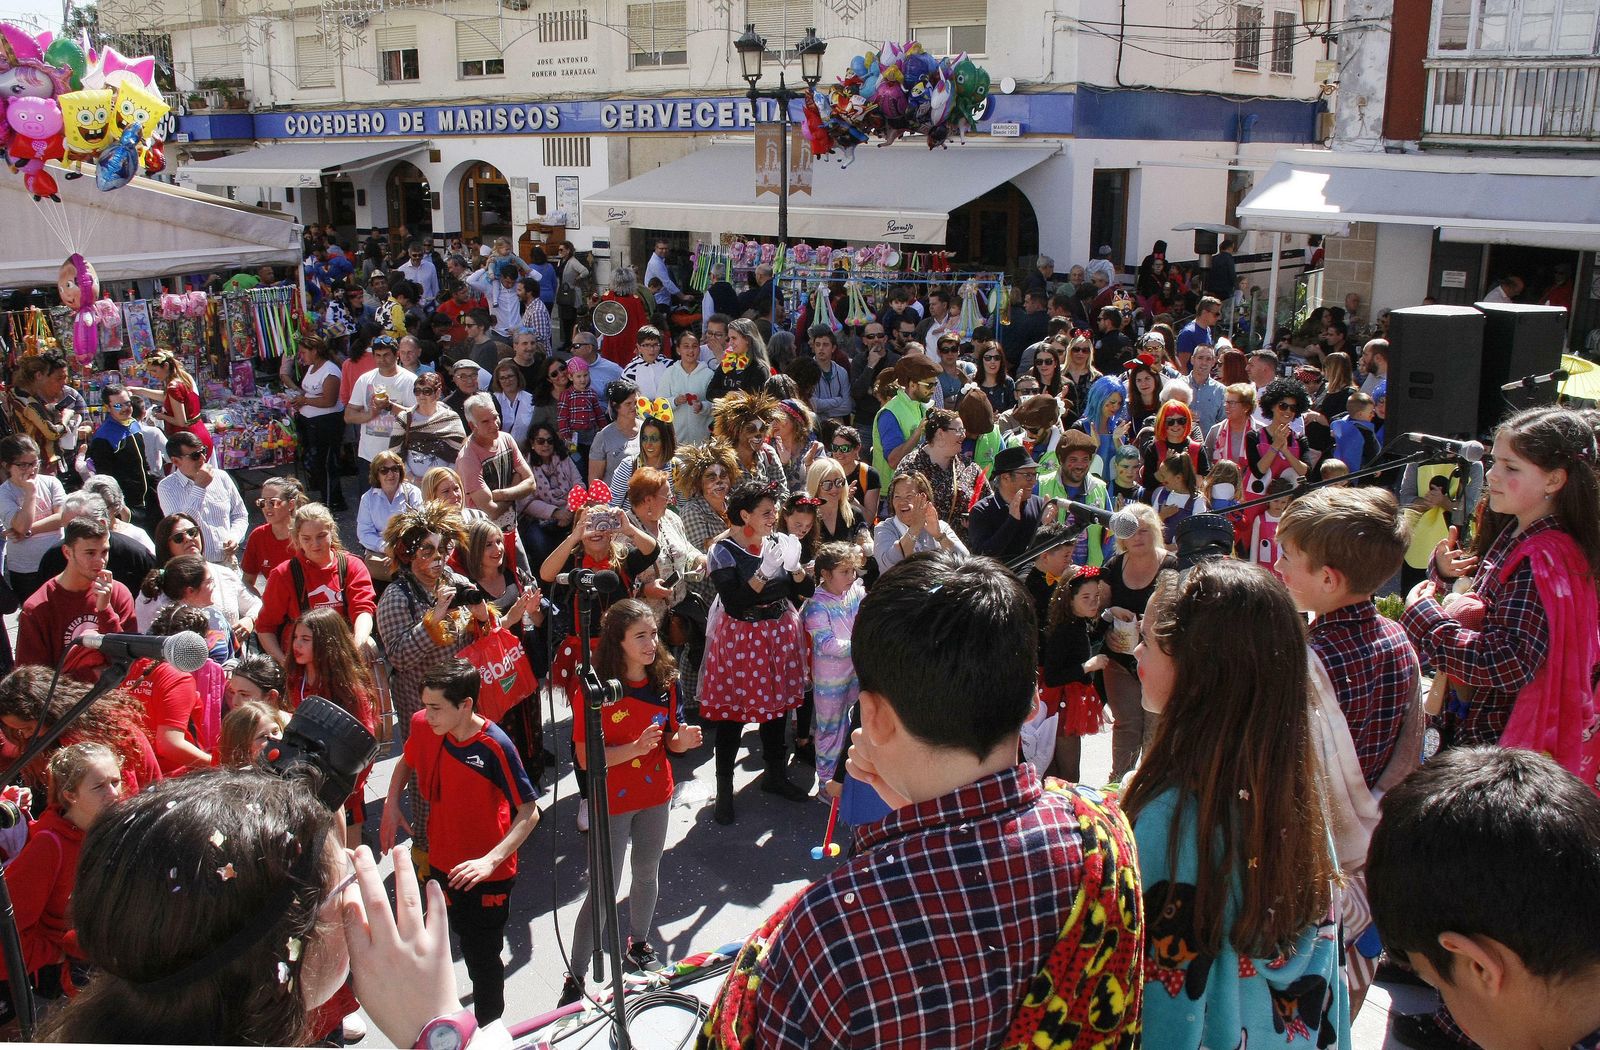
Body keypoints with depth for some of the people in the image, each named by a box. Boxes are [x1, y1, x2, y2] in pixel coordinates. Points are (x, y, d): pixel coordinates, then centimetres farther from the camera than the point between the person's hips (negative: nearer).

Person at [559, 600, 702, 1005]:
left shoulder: (665, 683, -5)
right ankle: (575, 976, 13)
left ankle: (639, 942, 45)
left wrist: (682, 740, -16)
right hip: (612, 801, -5)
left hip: (655, 796, 5)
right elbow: (586, 758, -21)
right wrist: (634, 748, -33)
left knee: (647, 874, 21)